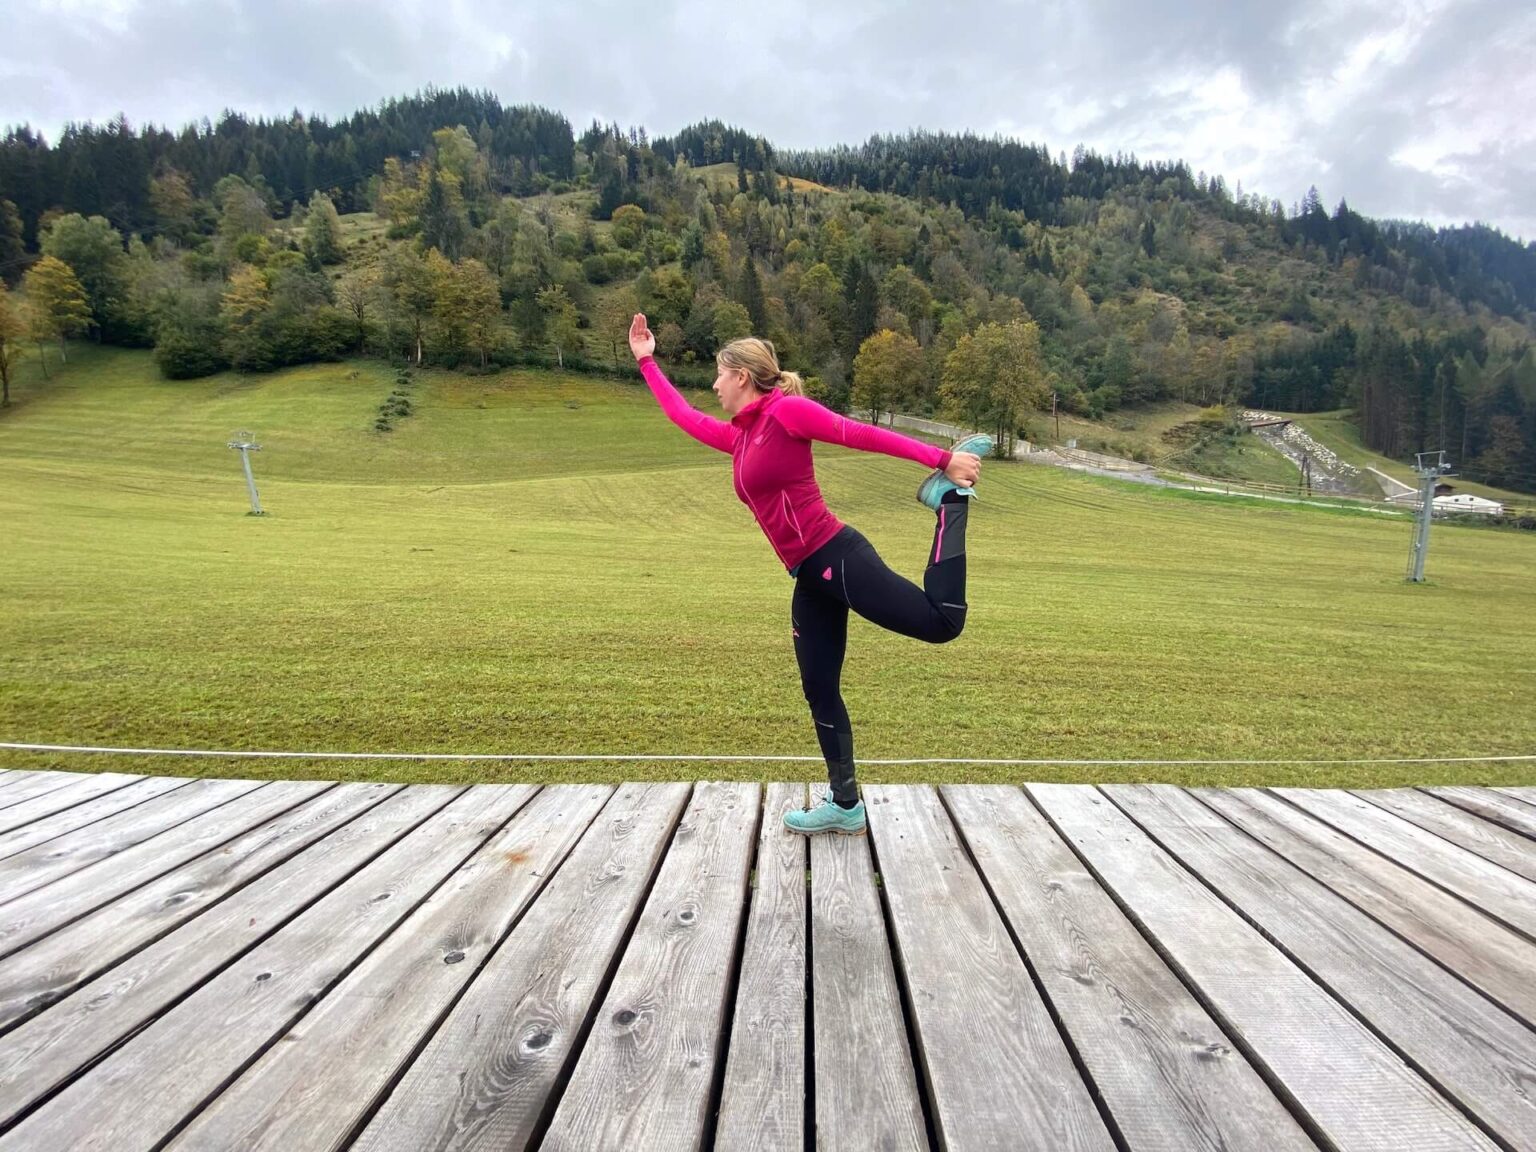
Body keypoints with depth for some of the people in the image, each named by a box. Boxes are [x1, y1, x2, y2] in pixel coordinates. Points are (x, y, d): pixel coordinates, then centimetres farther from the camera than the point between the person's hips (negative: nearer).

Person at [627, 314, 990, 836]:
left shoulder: (786, 410, -4)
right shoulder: (738, 436, 19)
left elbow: (864, 434, -10)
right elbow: (684, 416, 34)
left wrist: (940, 458, -15)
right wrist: (646, 361, 43)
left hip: (837, 558, -8)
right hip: (810, 579, 8)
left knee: (942, 621, -16)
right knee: (820, 692, 10)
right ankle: (845, 805, 22)